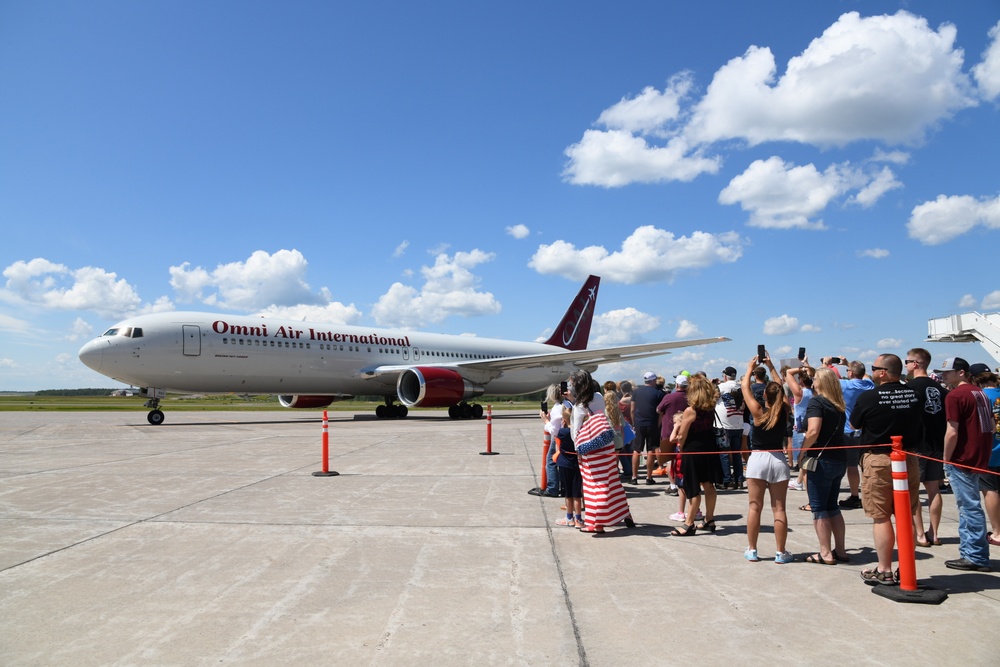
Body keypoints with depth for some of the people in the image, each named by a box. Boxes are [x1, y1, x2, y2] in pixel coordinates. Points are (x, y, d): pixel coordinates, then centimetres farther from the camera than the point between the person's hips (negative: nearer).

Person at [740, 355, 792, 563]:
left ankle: (752, 550, 10)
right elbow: (782, 389, 16)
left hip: (758, 459, -2)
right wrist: (771, 367, 21)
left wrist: (750, 368, 15)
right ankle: (780, 552, 9)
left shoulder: (758, 411, -9)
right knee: (779, 509, 5)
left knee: (755, 507, 4)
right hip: (778, 460, 2)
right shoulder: (784, 411, -1)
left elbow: (744, 387, 1)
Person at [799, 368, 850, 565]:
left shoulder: (816, 402, -12)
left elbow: (813, 432, -23)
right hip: (839, 460, 8)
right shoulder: (839, 406, 12)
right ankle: (840, 550, 19)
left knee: (819, 508, 1)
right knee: (832, 506, 16)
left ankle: (826, 553, 4)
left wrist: (801, 453, -12)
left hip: (821, 460, -8)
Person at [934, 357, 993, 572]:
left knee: (970, 507, -3)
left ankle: (977, 558, 3)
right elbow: (992, 427, 19)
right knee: (968, 506, 16)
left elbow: (952, 432, -19)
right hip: (980, 457, 9)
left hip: (962, 459, -9)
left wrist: (946, 459, -10)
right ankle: (970, 553, 23)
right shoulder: (980, 393, 13)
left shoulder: (955, 395, -14)